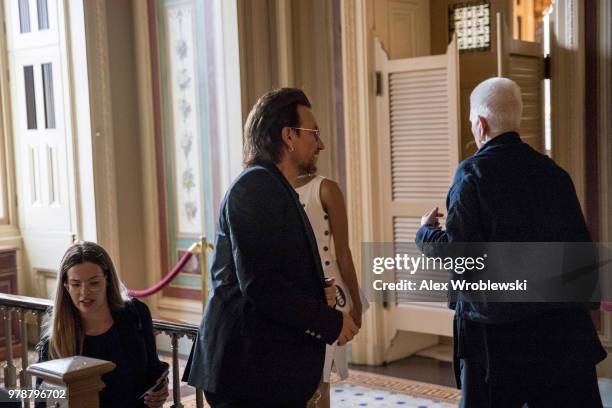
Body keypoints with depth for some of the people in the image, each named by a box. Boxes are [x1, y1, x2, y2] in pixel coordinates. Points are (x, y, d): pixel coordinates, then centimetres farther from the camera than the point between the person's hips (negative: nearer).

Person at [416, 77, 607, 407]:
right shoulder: (552, 170, 4)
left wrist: (426, 231, 5)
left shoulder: (472, 173, -11)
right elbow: (579, 243, 7)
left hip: (496, 327, -4)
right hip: (561, 322, 4)